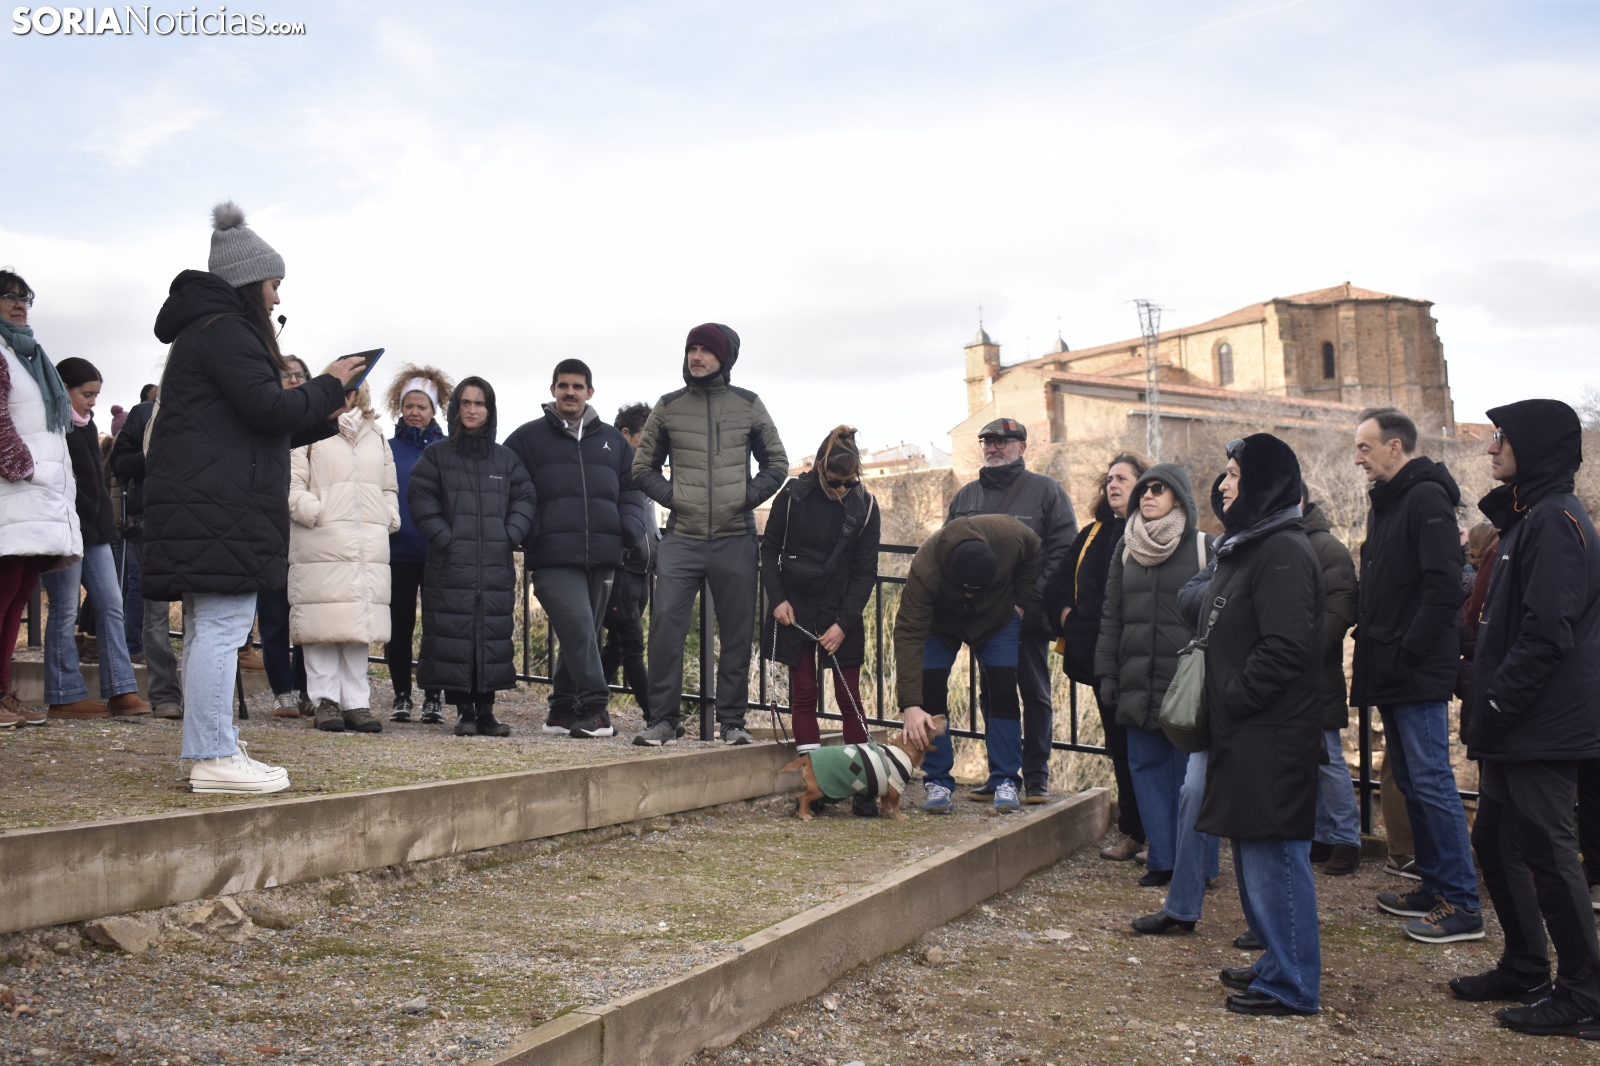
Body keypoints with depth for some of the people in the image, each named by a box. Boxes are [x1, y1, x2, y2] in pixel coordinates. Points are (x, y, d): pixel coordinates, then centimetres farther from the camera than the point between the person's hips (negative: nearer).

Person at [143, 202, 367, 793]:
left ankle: (213, 749, 18)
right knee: (223, 625, -12)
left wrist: (322, 418, 21)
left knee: (209, 628, 12)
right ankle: (213, 759, -12)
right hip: (220, 506, -11)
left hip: (201, 505, 11)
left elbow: (246, 428, 25)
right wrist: (329, 387, -2)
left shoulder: (205, 330, 25)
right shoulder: (225, 330, -8)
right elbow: (268, 410, -17)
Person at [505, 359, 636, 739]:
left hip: (602, 557, 4)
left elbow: (631, 491, 22)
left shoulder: (612, 440, 18)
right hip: (554, 558, -4)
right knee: (578, 629, -17)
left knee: (582, 636, 8)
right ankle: (594, 708, -15)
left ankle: (563, 709, 19)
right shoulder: (528, 437, 9)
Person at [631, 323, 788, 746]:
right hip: (681, 539, 0)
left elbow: (776, 463, 14)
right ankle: (662, 719, -3)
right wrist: (670, 495, -1)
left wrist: (749, 496, 0)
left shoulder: (748, 405, 7)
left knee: (737, 633, 4)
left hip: (736, 540, 0)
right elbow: (643, 466, 13)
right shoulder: (668, 406, 7)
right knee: (665, 624, -11)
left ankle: (732, 719, 15)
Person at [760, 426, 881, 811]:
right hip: (795, 609, 0)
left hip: (842, 612, 0)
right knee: (803, 693, 0)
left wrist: (843, 623, -11)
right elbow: (769, 550, 5)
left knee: (849, 696, -2)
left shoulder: (865, 506, -5)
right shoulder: (792, 496, -6)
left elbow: (866, 571, -3)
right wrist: (777, 599, -6)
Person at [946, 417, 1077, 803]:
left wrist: (1033, 592, -16)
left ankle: (1036, 777, 9)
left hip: (1029, 615, -4)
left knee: (1035, 695, 3)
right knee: (992, 695, 9)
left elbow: (1064, 548, -6)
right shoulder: (966, 496, 14)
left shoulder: (1046, 490, 1)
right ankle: (1000, 774, 18)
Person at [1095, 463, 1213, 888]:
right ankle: (1163, 859, 14)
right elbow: (1111, 616, 13)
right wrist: (1107, 673, 7)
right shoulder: (1125, 549, 12)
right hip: (1138, 683, 4)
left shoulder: (1202, 547, -1)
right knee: (1147, 769, 6)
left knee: (1191, 772, 0)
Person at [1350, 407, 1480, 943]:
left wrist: (1407, 652, -20)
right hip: (1391, 676, 10)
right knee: (1409, 780, 14)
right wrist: (1371, 642, 10)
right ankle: (1434, 887, 24)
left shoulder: (1427, 498, -13)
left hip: (1418, 674, -10)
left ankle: (1462, 904, 0)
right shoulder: (1385, 502, 17)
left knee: (1431, 782, -7)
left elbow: (1444, 587, -21)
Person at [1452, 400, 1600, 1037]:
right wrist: (1488, 709, 15)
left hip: (1543, 727, -10)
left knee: (1546, 852, -4)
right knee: (1496, 841, 16)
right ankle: (1525, 968, 28)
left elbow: (1546, 634, -23)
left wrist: (1495, 708, -19)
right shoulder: (1528, 517, 16)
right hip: (1517, 727, 10)